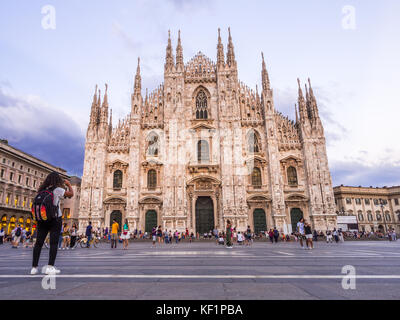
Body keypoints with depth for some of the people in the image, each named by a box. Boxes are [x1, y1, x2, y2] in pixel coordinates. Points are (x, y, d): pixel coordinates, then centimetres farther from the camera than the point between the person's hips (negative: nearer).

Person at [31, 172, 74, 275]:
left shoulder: (42, 190, 8)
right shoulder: (57, 190, -8)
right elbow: (71, 194, -2)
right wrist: (69, 184, 10)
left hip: (42, 219, 5)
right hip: (55, 219, -5)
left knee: (39, 242, 8)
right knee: (54, 243, -2)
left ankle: (34, 267, 12)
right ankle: (50, 267, -5)